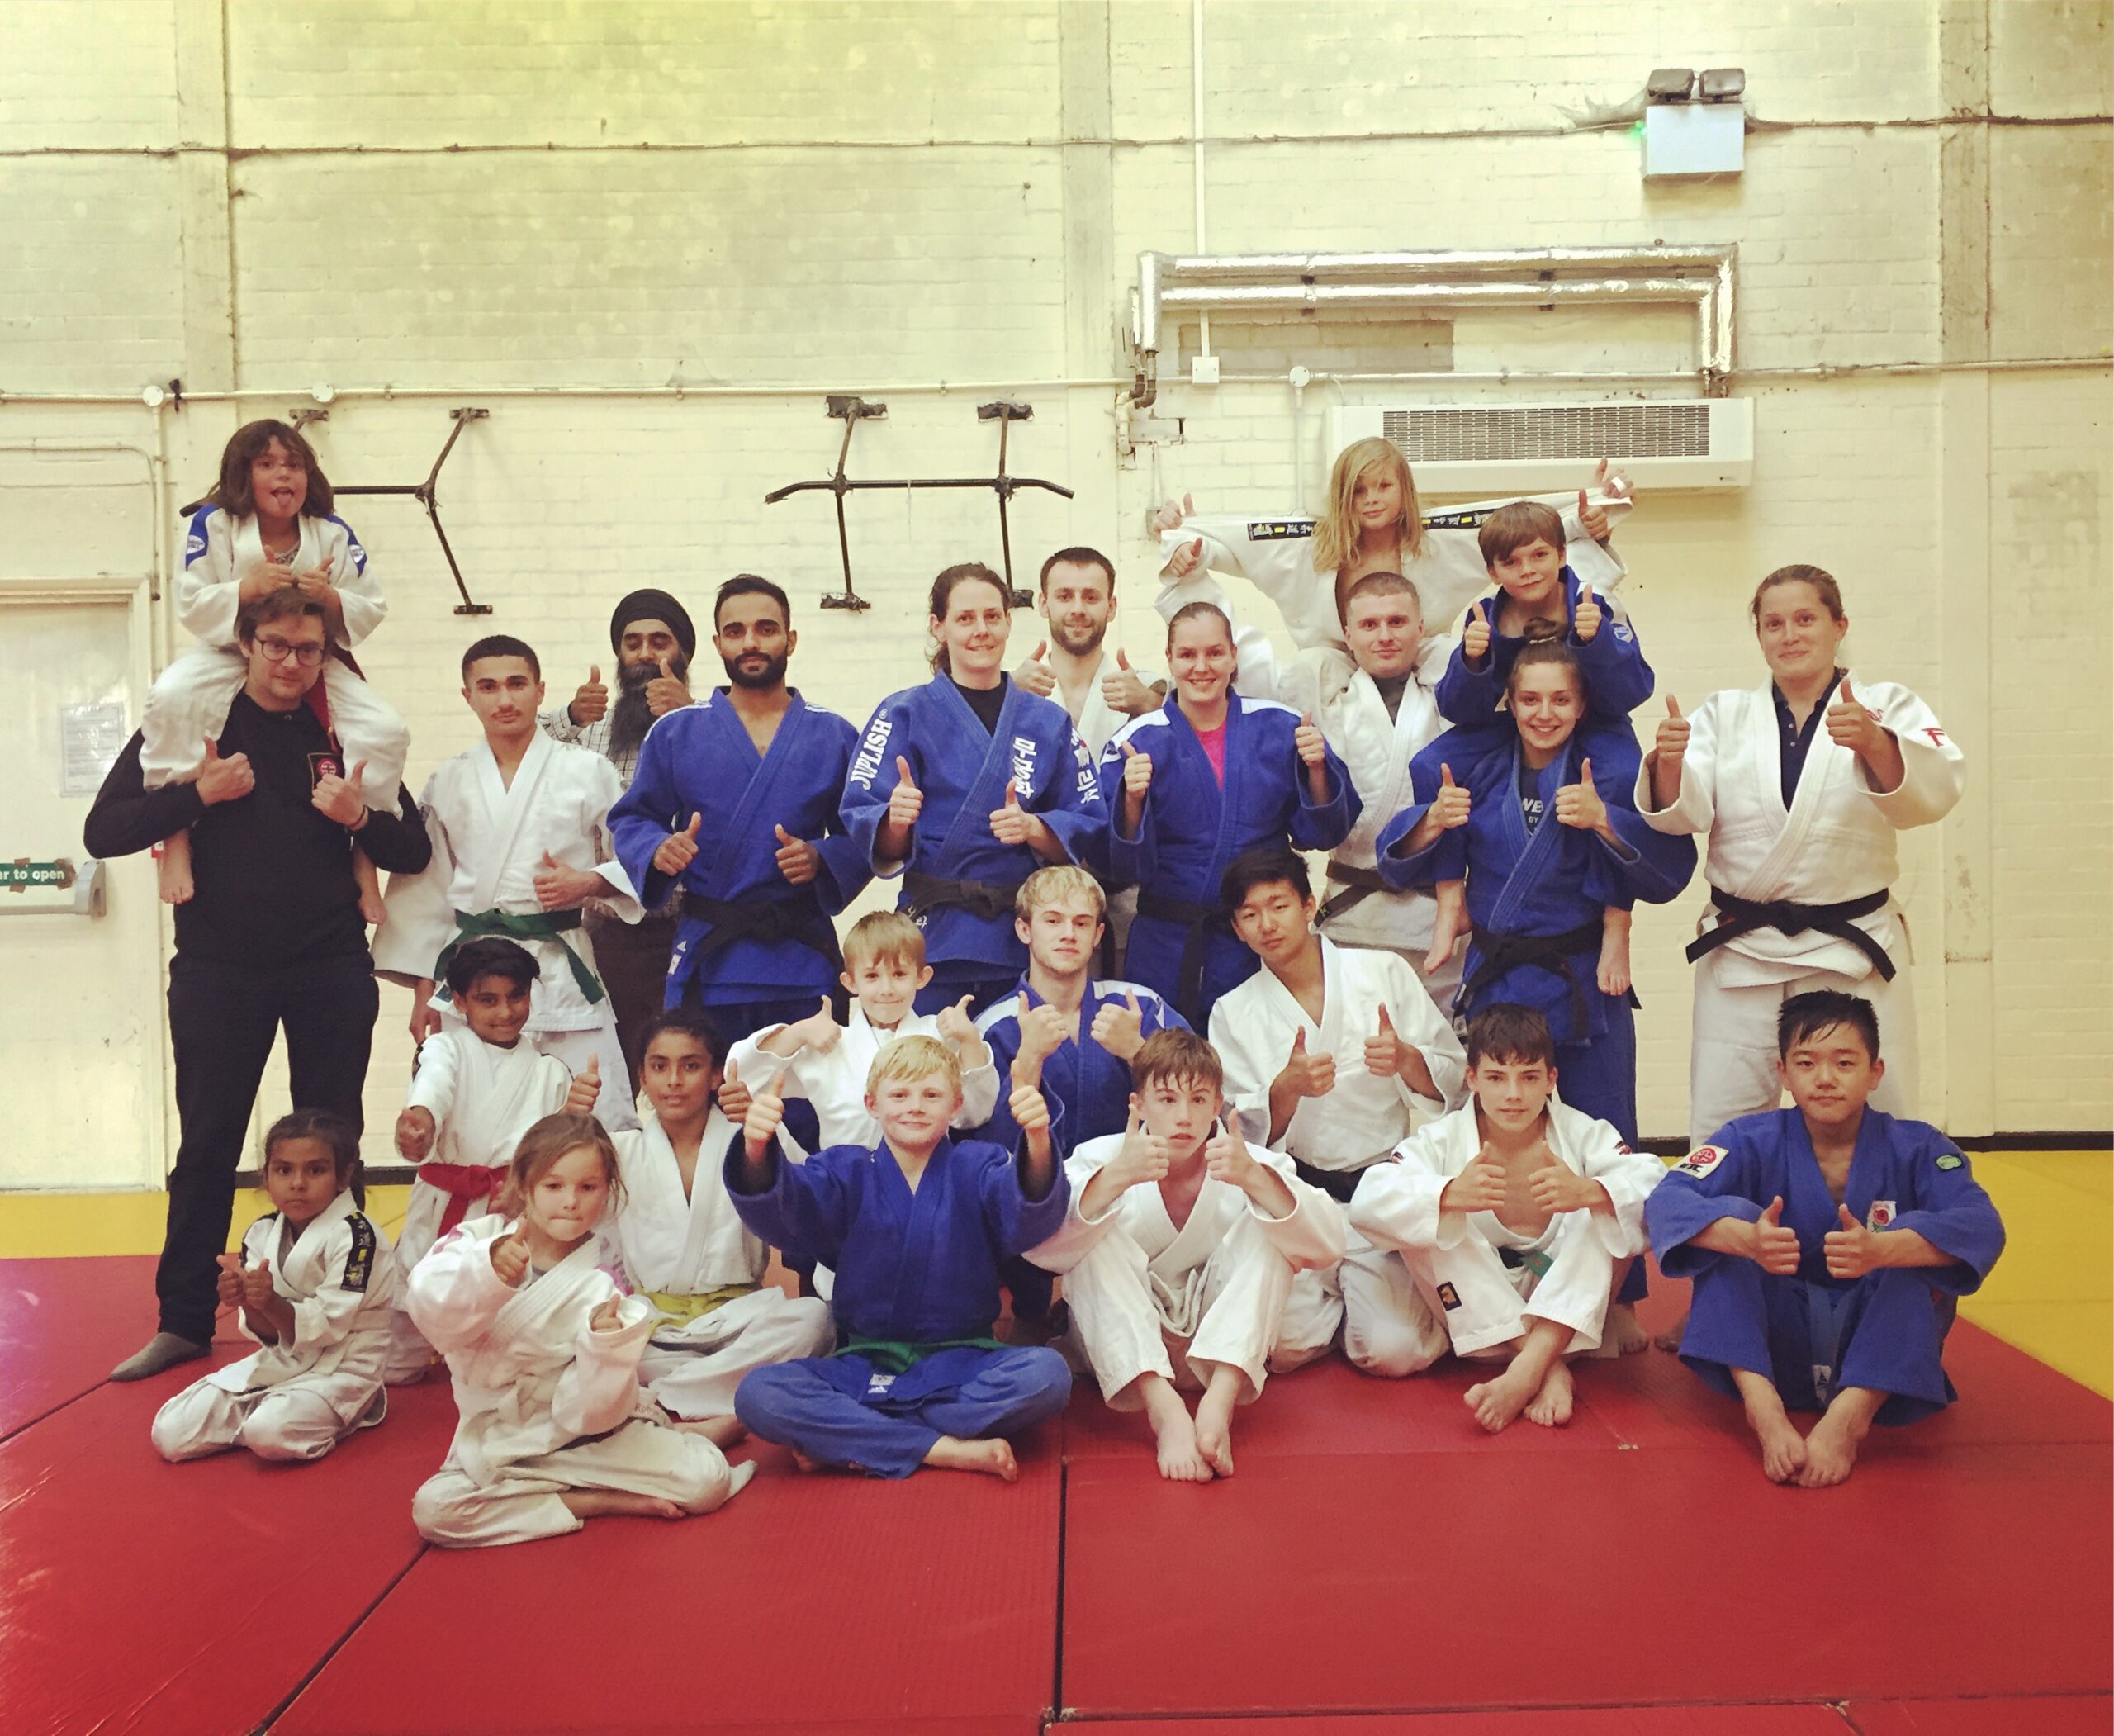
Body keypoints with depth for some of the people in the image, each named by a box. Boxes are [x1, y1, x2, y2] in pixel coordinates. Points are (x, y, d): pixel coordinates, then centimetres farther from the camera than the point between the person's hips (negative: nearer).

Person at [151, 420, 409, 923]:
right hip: (230, 657, -2)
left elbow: (371, 611, -2)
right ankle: (174, 833, -20)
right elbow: (192, 607, -10)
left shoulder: (333, 534, -2)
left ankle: (365, 855, -1)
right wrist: (248, 588, -25)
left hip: (317, 664, 2)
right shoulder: (213, 525, -7)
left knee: (385, 730, -19)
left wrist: (329, 598, -23)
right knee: (170, 699, -34)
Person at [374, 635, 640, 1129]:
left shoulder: (588, 771, 3)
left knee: (597, 1123, -7)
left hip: (562, 971, -2)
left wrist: (584, 882, -12)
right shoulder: (449, 782, 10)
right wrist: (423, 990, 10)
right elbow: (426, 889, 13)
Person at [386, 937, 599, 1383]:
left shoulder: (549, 1071, 11)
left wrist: (576, 1116, -17)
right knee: (391, 1366, 0)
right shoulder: (446, 1047, 4)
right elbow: (432, 1085, -21)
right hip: (443, 1212, -1)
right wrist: (419, 1117, -47)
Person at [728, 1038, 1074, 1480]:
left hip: (960, 1364, 0)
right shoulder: (847, 1172, 6)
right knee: (758, 1395, -25)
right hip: (863, 1364, 1)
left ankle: (844, 1437, -22)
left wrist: (1038, 1145, -40)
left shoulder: (978, 1167, 3)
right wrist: (757, 1150, -36)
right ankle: (951, 1451, -25)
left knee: (1046, 1374, -30)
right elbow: (780, 1214, -13)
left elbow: (1029, 1220, -18)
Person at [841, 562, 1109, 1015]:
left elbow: (1091, 832, 6)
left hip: (1028, 940, 2)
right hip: (935, 943, -2)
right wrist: (895, 819, -24)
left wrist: (1033, 828, -12)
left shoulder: (1049, 722, 11)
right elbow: (860, 823, -3)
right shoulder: (904, 714, 4)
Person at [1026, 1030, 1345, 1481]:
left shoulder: (1250, 1165, -9)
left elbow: (1327, 1246, -23)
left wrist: (1255, 1180, -39)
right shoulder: (1104, 1158, -11)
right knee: (1096, 1239, -27)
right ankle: (1164, 1410, -39)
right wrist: (1115, 1178, -42)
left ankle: (1220, 1401, -34)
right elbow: (1037, 1244, -28)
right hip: (1125, 1348, 0)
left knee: (1266, 1227, -21)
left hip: (1222, 1342, 1)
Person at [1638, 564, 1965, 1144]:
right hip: (1741, 953, 1)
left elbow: (1934, 790, -14)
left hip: (1853, 954, -1)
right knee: (1719, 1129, 2)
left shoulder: (1887, 707, 5)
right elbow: (1682, 812, -5)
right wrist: (1667, 763, -27)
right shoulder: (1725, 714, 9)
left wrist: (1875, 743, -35)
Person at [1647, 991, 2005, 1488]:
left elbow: (1982, 1225, -26)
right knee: (1730, 1215, -22)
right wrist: (1747, 1239, -46)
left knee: (1918, 1235, -25)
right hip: (1778, 1336, 1)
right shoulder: (1754, 1141, -7)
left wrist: (1880, 1250, -46)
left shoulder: (1914, 1148, -7)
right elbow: (1666, 1200, -24)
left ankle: (1850, 1415, -36)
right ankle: (1763, 1407, -35)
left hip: (1879, 1339, 0)